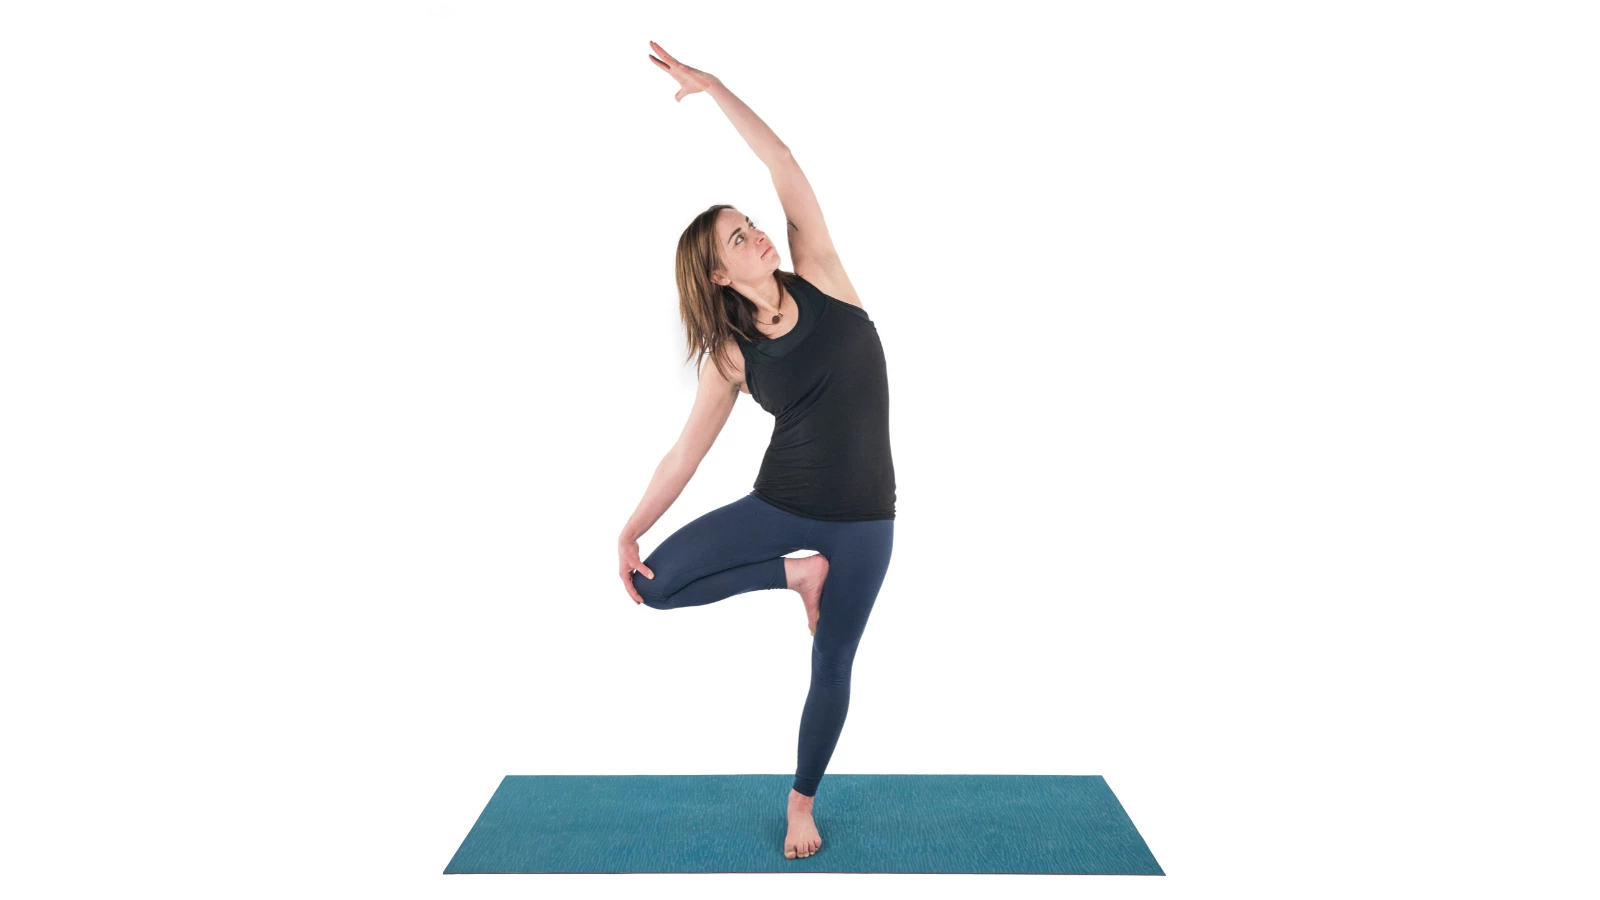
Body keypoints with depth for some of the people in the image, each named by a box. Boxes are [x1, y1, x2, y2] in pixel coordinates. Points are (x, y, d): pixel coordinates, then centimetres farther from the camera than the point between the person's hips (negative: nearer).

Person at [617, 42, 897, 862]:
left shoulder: (818, 279, -4)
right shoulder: (729, 356, -4)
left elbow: (786, 171, -10)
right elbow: (688, 449, 0)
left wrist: (714, 87, -11)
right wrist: (630, 529, -2)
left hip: (863, 519, -1)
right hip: (780, 503, 1)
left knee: (832, 664, 8)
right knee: (655, 584, -10)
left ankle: (802, 801, 31)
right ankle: (796, 573, 5)